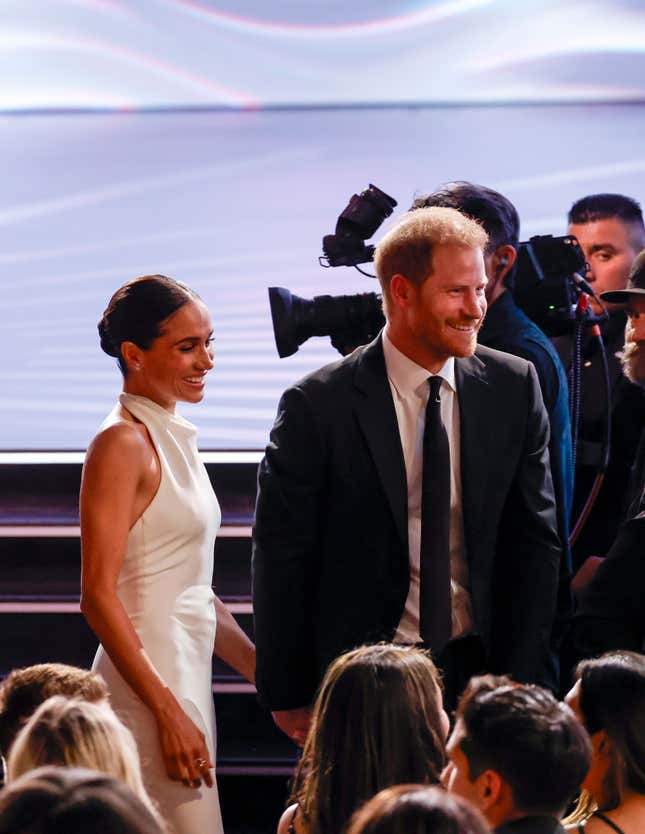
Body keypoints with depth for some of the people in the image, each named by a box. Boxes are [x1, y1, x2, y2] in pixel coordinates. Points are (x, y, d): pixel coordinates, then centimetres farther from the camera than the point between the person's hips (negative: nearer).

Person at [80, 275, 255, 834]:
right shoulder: (123, 443, -12)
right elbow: (99, 595, -17)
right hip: (149, 687, -9)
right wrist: (169, 713, -20)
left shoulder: (175, 438, 15)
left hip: (186, 677, 9)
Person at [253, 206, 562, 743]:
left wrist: (521, 679, -1)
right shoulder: (316, 406, -9)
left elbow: (534, 541, 5)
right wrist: (288, 697, -3)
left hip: (479, 664, 3)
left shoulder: (515, 387, 2)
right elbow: (282, 558, -4)